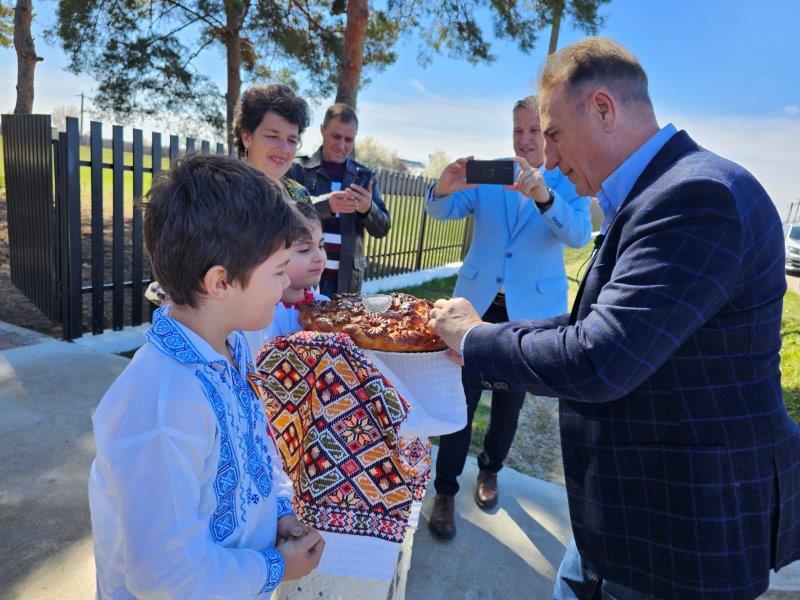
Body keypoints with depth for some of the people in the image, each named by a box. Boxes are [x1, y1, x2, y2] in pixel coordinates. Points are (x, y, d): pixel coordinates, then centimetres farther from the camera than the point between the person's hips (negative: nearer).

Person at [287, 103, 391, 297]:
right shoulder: (300, 168, 0)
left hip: (347, 278, 2)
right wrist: (324, 204, -29)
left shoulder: (365, 176, 8)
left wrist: (368, 209, -16)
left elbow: (382, 229, 6)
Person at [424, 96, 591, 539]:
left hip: (531, 309, 0)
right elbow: (443, 211, -8)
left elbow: (579, 234, -19)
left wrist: (543, 196, -38)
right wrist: (444, 187, -32)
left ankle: (490, 469, 39)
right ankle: (445, 490, 13)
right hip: (477, 301, 0)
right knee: (461, 395, -2)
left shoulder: (568, 183, -1)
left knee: (510, 398, 15)